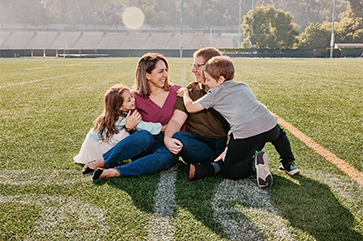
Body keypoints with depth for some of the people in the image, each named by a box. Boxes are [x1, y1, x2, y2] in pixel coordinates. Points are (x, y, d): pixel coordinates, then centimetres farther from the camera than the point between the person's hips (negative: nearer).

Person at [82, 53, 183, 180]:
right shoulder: (137, 97, 0)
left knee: (170, 155, -38)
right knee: (144, 136, -38)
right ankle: (101, 163, -26)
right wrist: (128, 125, -15)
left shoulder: (177, 92, 2)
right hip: (143, 146, 0)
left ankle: (115, 172, -37)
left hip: (166, 146, 1)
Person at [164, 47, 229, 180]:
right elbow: (176, 120, -2)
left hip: (225, 142, -1)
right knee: (178, 138, -30)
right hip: (199, 143, 1)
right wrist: (167, 138, -25)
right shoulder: (189, 92, 9)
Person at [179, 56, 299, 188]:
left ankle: (254, 164, -17)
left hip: (246, 133, -6)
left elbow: (190, 107, 14)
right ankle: (288, 163, 30)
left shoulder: (215, 93, 8)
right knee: (279, 134, 43)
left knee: (228, 171, 7)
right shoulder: (243, 86, 27)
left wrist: (185, 94, 33)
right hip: (269, 125, 6)